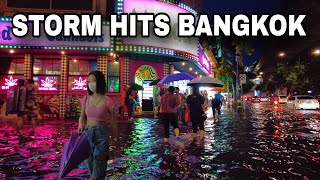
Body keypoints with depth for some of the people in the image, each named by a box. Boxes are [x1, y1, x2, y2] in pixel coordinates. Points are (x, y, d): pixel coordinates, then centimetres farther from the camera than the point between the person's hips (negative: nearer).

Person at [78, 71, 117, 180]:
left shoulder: (108, 101, -12)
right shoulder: (86, 99, 0)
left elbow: (113, 123, -4)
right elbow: (82, 116, 14)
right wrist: (81, 125, -8)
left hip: (101, 134, -4)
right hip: (87, 133, 5)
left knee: (98, 165, 2)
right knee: (90, 163, 19)